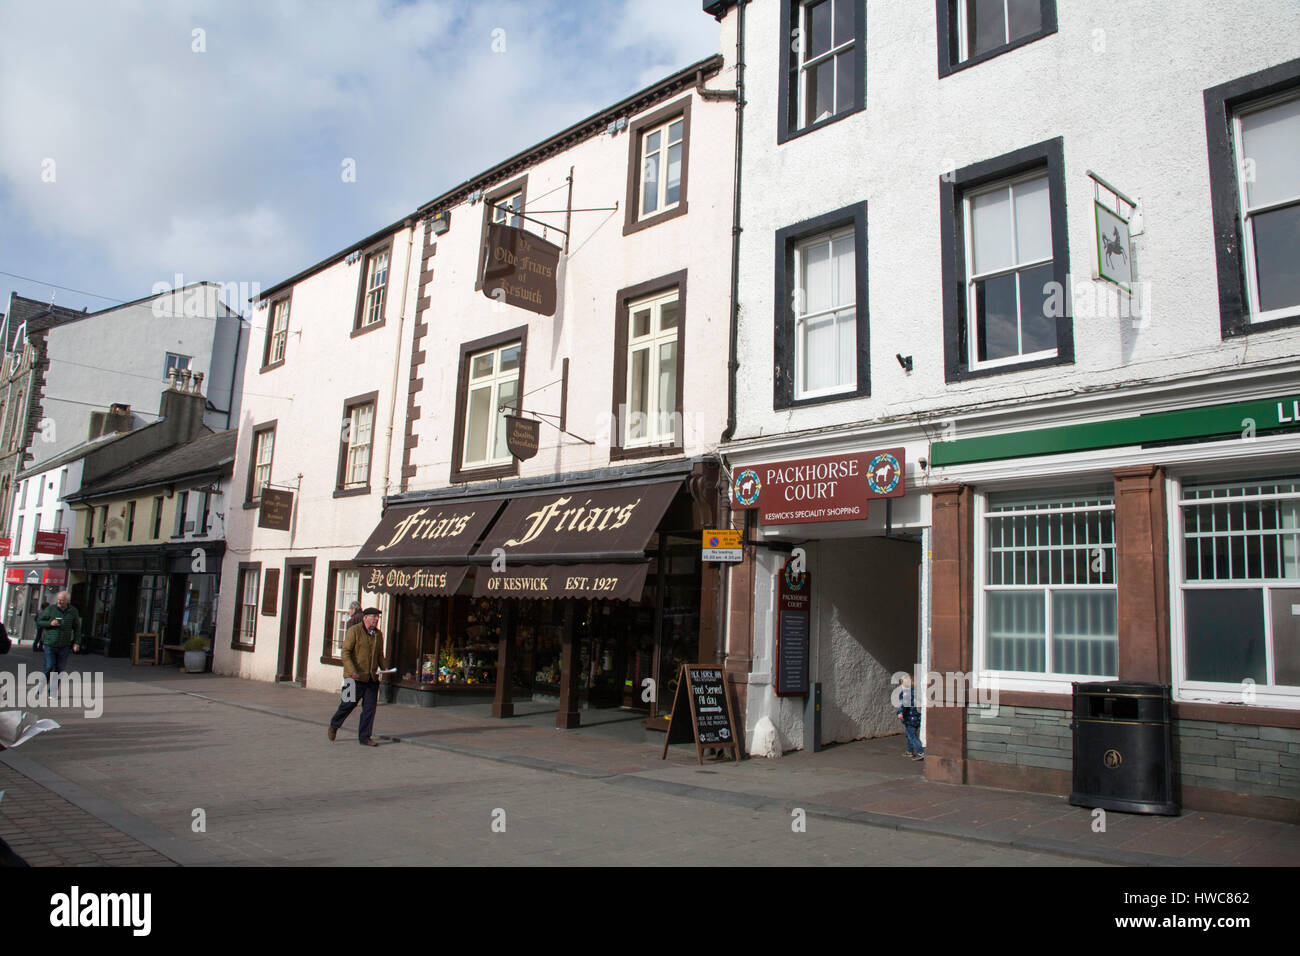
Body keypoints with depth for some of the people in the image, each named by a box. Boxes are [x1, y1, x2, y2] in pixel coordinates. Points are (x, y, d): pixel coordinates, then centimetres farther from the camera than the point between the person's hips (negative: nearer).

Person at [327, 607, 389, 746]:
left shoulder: (378, 634, 11)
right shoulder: (354, 631, -8)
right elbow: (346, 652, -12)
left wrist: (385, 668, 3)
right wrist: (352, 671, -23)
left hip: (372, 678, 5)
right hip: (355, 677, -5)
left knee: (370, 708, 3)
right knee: (348, 704, 6)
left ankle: (365, 737, 12)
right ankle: (334, 726, 32)